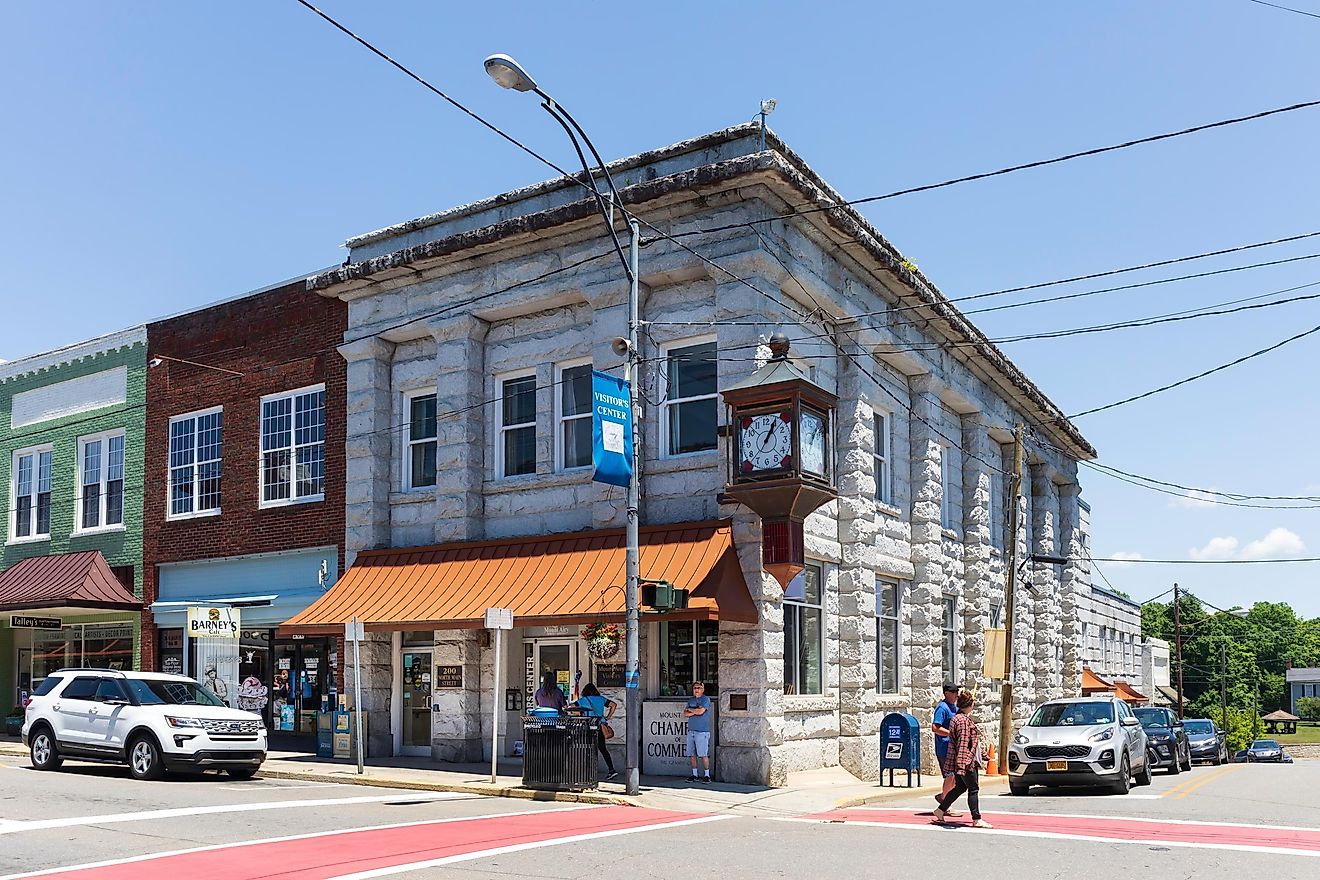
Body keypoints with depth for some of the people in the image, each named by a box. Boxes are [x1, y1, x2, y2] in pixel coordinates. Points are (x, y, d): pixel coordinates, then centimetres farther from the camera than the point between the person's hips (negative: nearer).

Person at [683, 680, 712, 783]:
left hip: (702, 731, -6)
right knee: (692, 754, 7)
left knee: (703, 754, -7)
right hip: (691, 731, 6)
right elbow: (685, 714, 9)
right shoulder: (691, 700, 16)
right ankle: (694, 775, 14)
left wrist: (690, 709, 1)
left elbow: (701, 711, -15)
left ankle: (707, 776, -3)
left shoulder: (706, 699, -2)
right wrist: (695, 711, -7)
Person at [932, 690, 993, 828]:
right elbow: (963, 743, -24)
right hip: (966, 761, -10)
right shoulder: (963, 720, -18)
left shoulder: (958, 718, 15)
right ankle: (977, 819, 2)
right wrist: (965, 761, -26)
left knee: (960, 787, 16)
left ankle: (940, 810, 21)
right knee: (973, 789, -3)